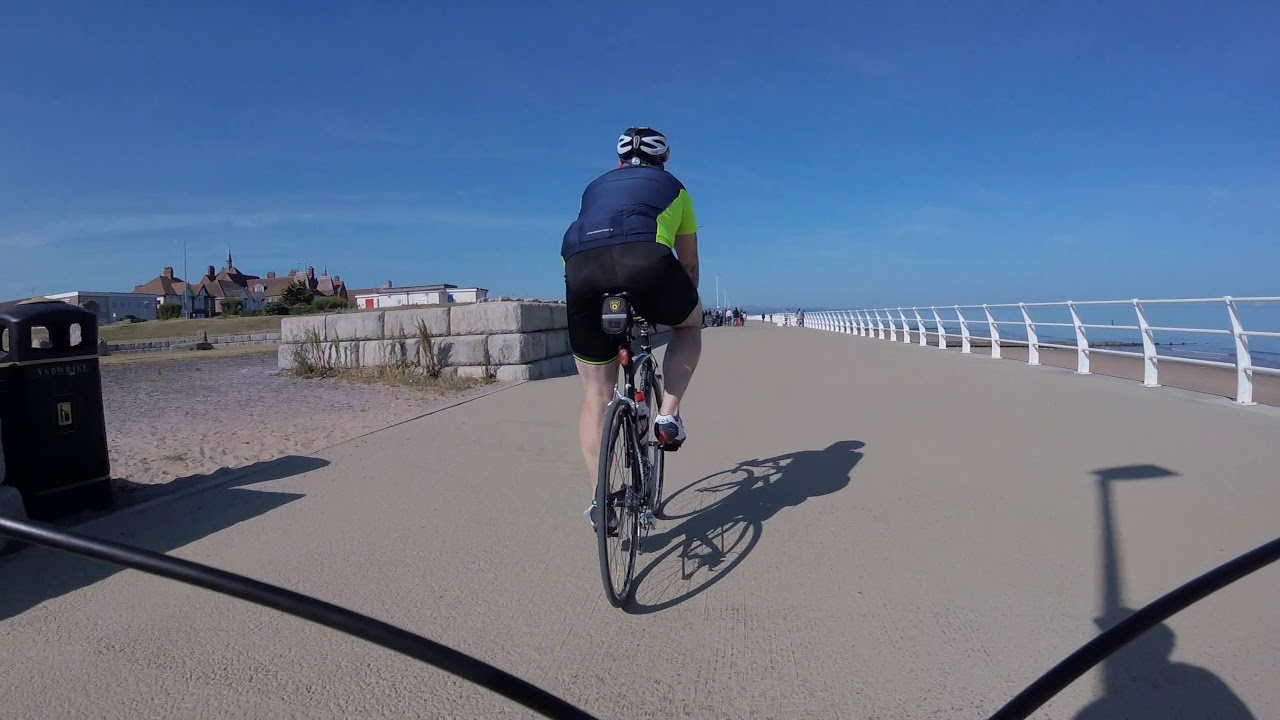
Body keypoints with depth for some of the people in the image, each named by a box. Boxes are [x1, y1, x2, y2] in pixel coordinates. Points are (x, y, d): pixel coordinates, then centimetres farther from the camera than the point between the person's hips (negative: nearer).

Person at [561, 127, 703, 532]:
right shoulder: (672, 187, 32)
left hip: (581, 270, 3)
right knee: (689, 326, 30)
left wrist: (600, 289, 54)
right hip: (646, 263, -2)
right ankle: (668, 415, 16)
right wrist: (688, 306, 52)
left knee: (596, 395, 13)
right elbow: (688, 262, 36)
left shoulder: (595, 187, 38)